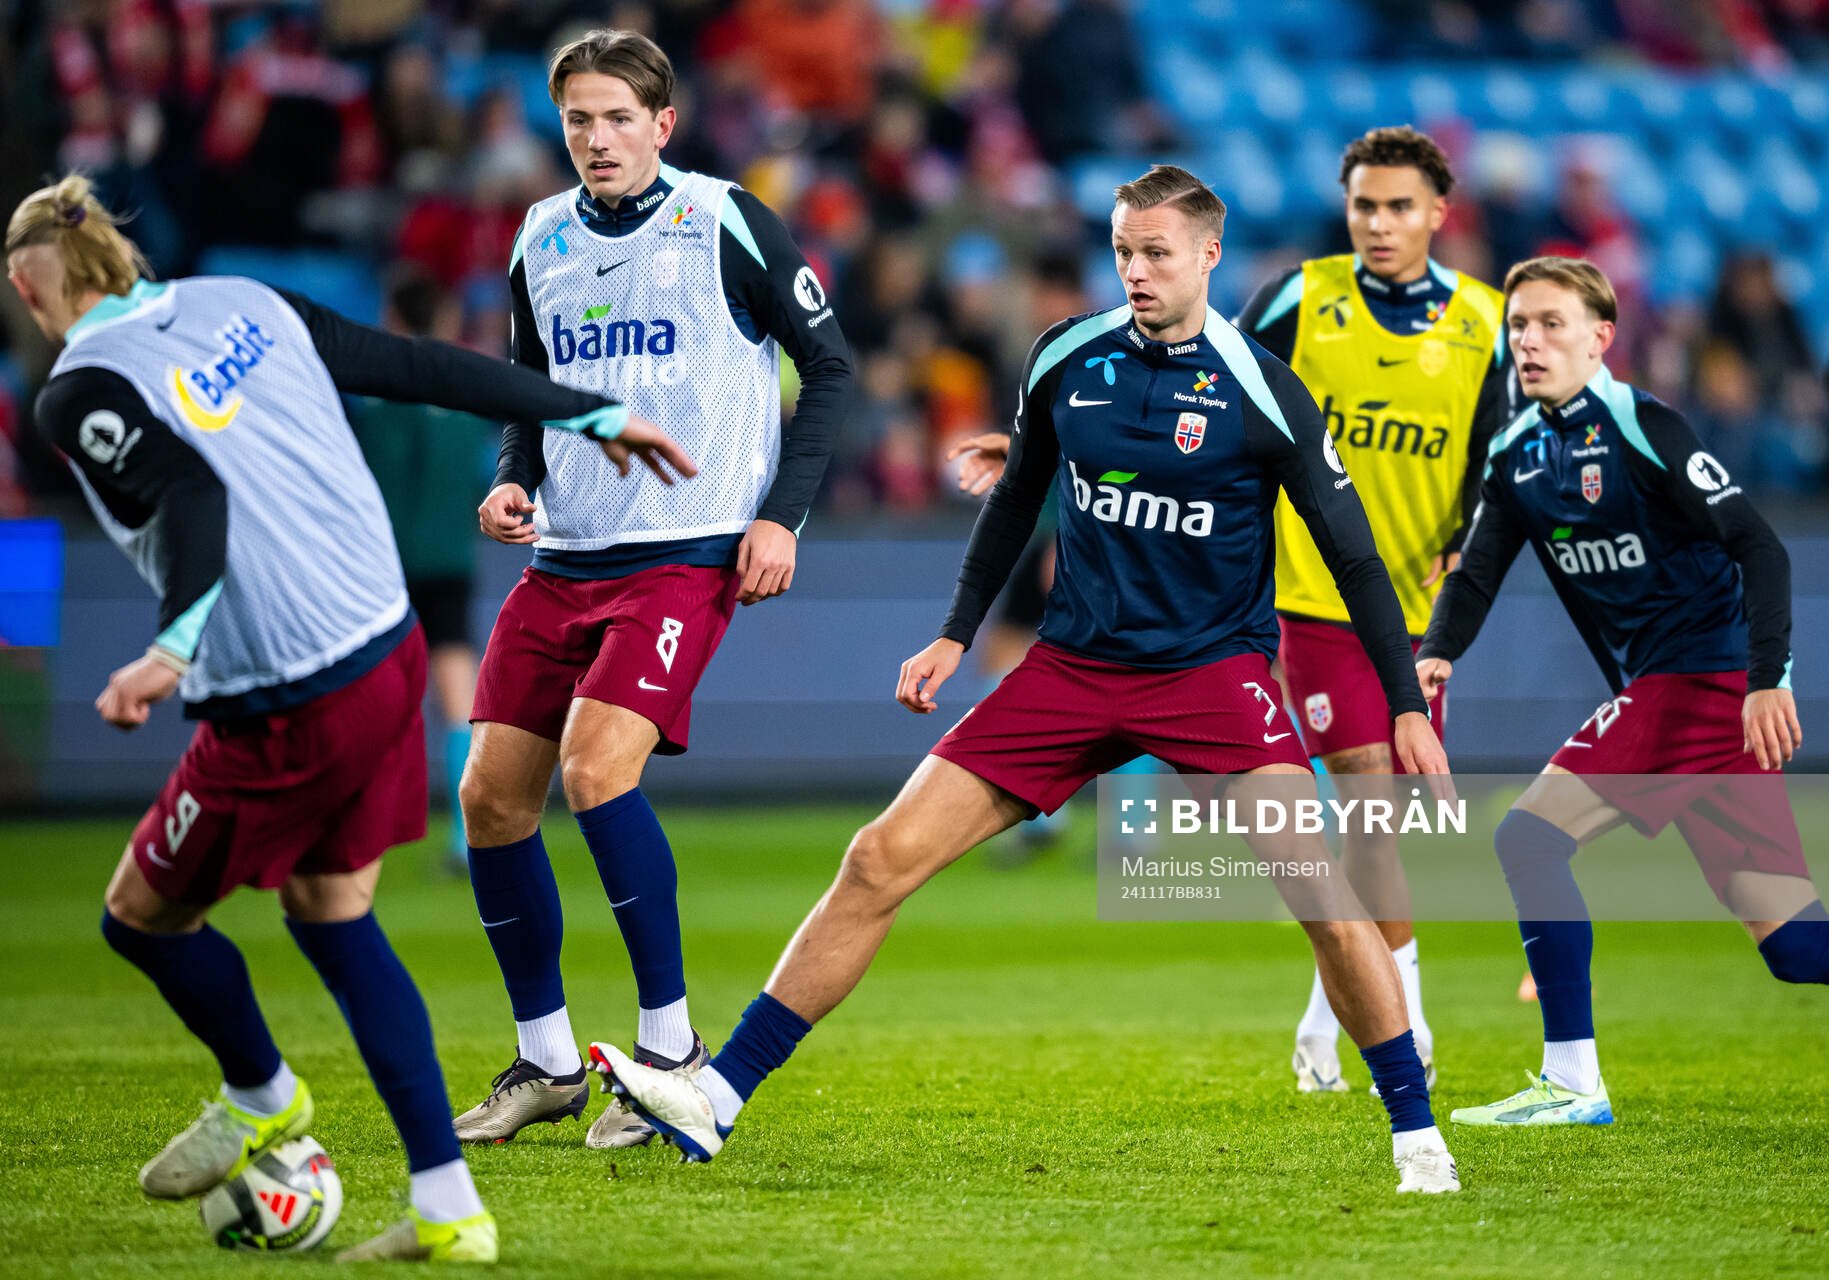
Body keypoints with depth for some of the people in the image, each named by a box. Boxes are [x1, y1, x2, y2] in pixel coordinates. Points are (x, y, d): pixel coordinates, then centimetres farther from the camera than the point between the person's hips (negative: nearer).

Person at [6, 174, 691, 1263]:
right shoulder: (245, 305, 9)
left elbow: (190, 496, -27)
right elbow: (424, 367, 12)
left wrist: (172, 648, -42)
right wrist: (593, 415, 20)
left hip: (288, 716, -8)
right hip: (391, 652, 8)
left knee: (143, 916, 16)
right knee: (332, 913, 20)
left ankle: (261, 1096, 40)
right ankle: (448, 1210, 15)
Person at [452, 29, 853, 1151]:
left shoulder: (726, 224, -6)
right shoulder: (542, 239, 10)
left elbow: (830, 366, 0)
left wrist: (781, 513, -7)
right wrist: (513, 479, 3)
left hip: (686, 557, -6)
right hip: (564, 556, 6)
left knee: (596, 764, -23)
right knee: (492, 795, 0)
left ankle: (671, 1049, -10)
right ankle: (546, 1062, 16)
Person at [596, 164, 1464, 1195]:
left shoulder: (1262, 392, -10)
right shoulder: (1068, 357, 2)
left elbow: (1354, 554, -4)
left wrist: (1408, 705, -8)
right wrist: (957, 635, 19)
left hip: (1215, 670, -3)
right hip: (1073, 667, 3)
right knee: (881, 859, -5)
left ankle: (1417, 1133, -6)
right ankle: (715, 1099, -1)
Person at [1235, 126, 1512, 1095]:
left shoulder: (1481, 322, 3)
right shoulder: (1300, 300, -5)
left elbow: (1494, 461, 5)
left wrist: (1466, 548, -11)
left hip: (1417, 603, 3)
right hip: (1315, 589, -3)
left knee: (1383, 813, 8)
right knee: (1372, 788, -14)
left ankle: (1327, 1022, 24)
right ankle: (1404, 1026, -8)